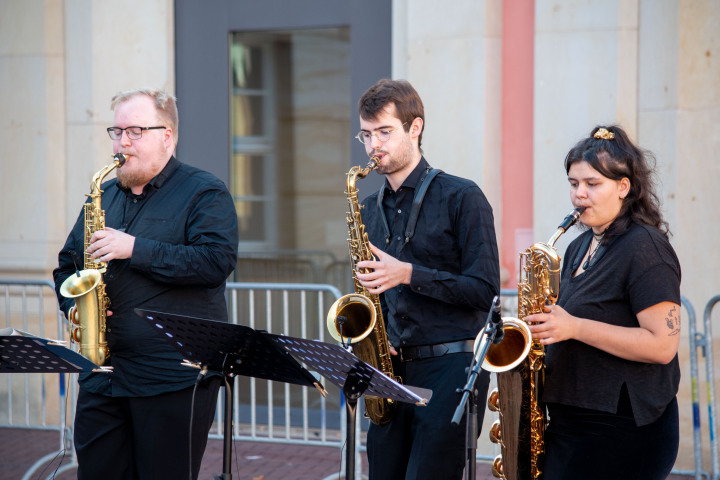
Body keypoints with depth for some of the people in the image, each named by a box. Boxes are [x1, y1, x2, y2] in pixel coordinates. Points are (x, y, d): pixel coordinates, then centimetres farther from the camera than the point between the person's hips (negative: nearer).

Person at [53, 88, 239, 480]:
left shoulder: (205, 194, -2)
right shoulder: (103, 196, 17)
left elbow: (218, 261, -18)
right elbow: (67, 265, 25)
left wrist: (136, 249, -19)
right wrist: (74, 304, 3)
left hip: (174, 379, -6)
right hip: (101, 377, 6)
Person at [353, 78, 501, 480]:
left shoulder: (461, 197, -4)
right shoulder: (372, 209, 15)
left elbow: (485, 291, -10)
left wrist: (408, 274, -18)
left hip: (450, 367, -6)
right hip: (393, 369, 6)